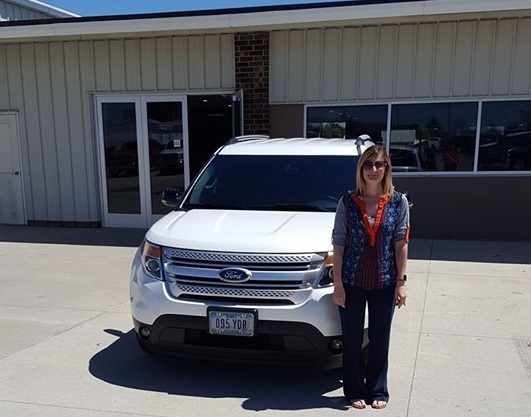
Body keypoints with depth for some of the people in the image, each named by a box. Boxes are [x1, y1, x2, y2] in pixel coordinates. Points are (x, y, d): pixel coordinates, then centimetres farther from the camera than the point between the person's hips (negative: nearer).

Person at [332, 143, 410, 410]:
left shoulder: (398, 202, -2)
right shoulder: (348, 202, -4)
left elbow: (401, 244, 0)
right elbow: (338, 244, -4)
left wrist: (401, 282, -3)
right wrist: (337, 284, -7)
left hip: (384, 283, 1)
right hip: (352, 282, 0)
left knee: (380, 340, 13)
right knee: (352, 340, 10)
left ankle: (377, 391, 30)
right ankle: (355, 391, 27)